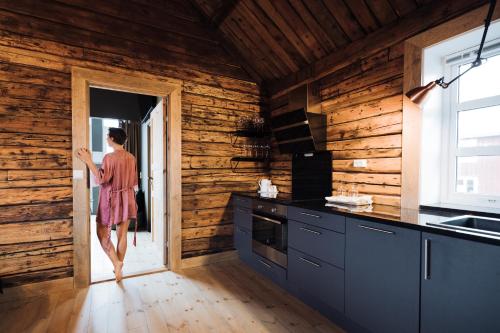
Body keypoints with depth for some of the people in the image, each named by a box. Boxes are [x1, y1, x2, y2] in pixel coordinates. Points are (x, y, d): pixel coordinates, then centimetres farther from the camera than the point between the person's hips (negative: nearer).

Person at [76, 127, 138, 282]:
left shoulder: (109, 157, -16)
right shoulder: (131, 158, 3)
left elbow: (101, 179, -21)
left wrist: (88, 161, -22)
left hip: (111, 200, -5)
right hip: (127, 200, 6)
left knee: (102, 233, 12)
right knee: (122, 235, 12)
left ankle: (116, 263, 3)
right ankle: (119, 266, 24)